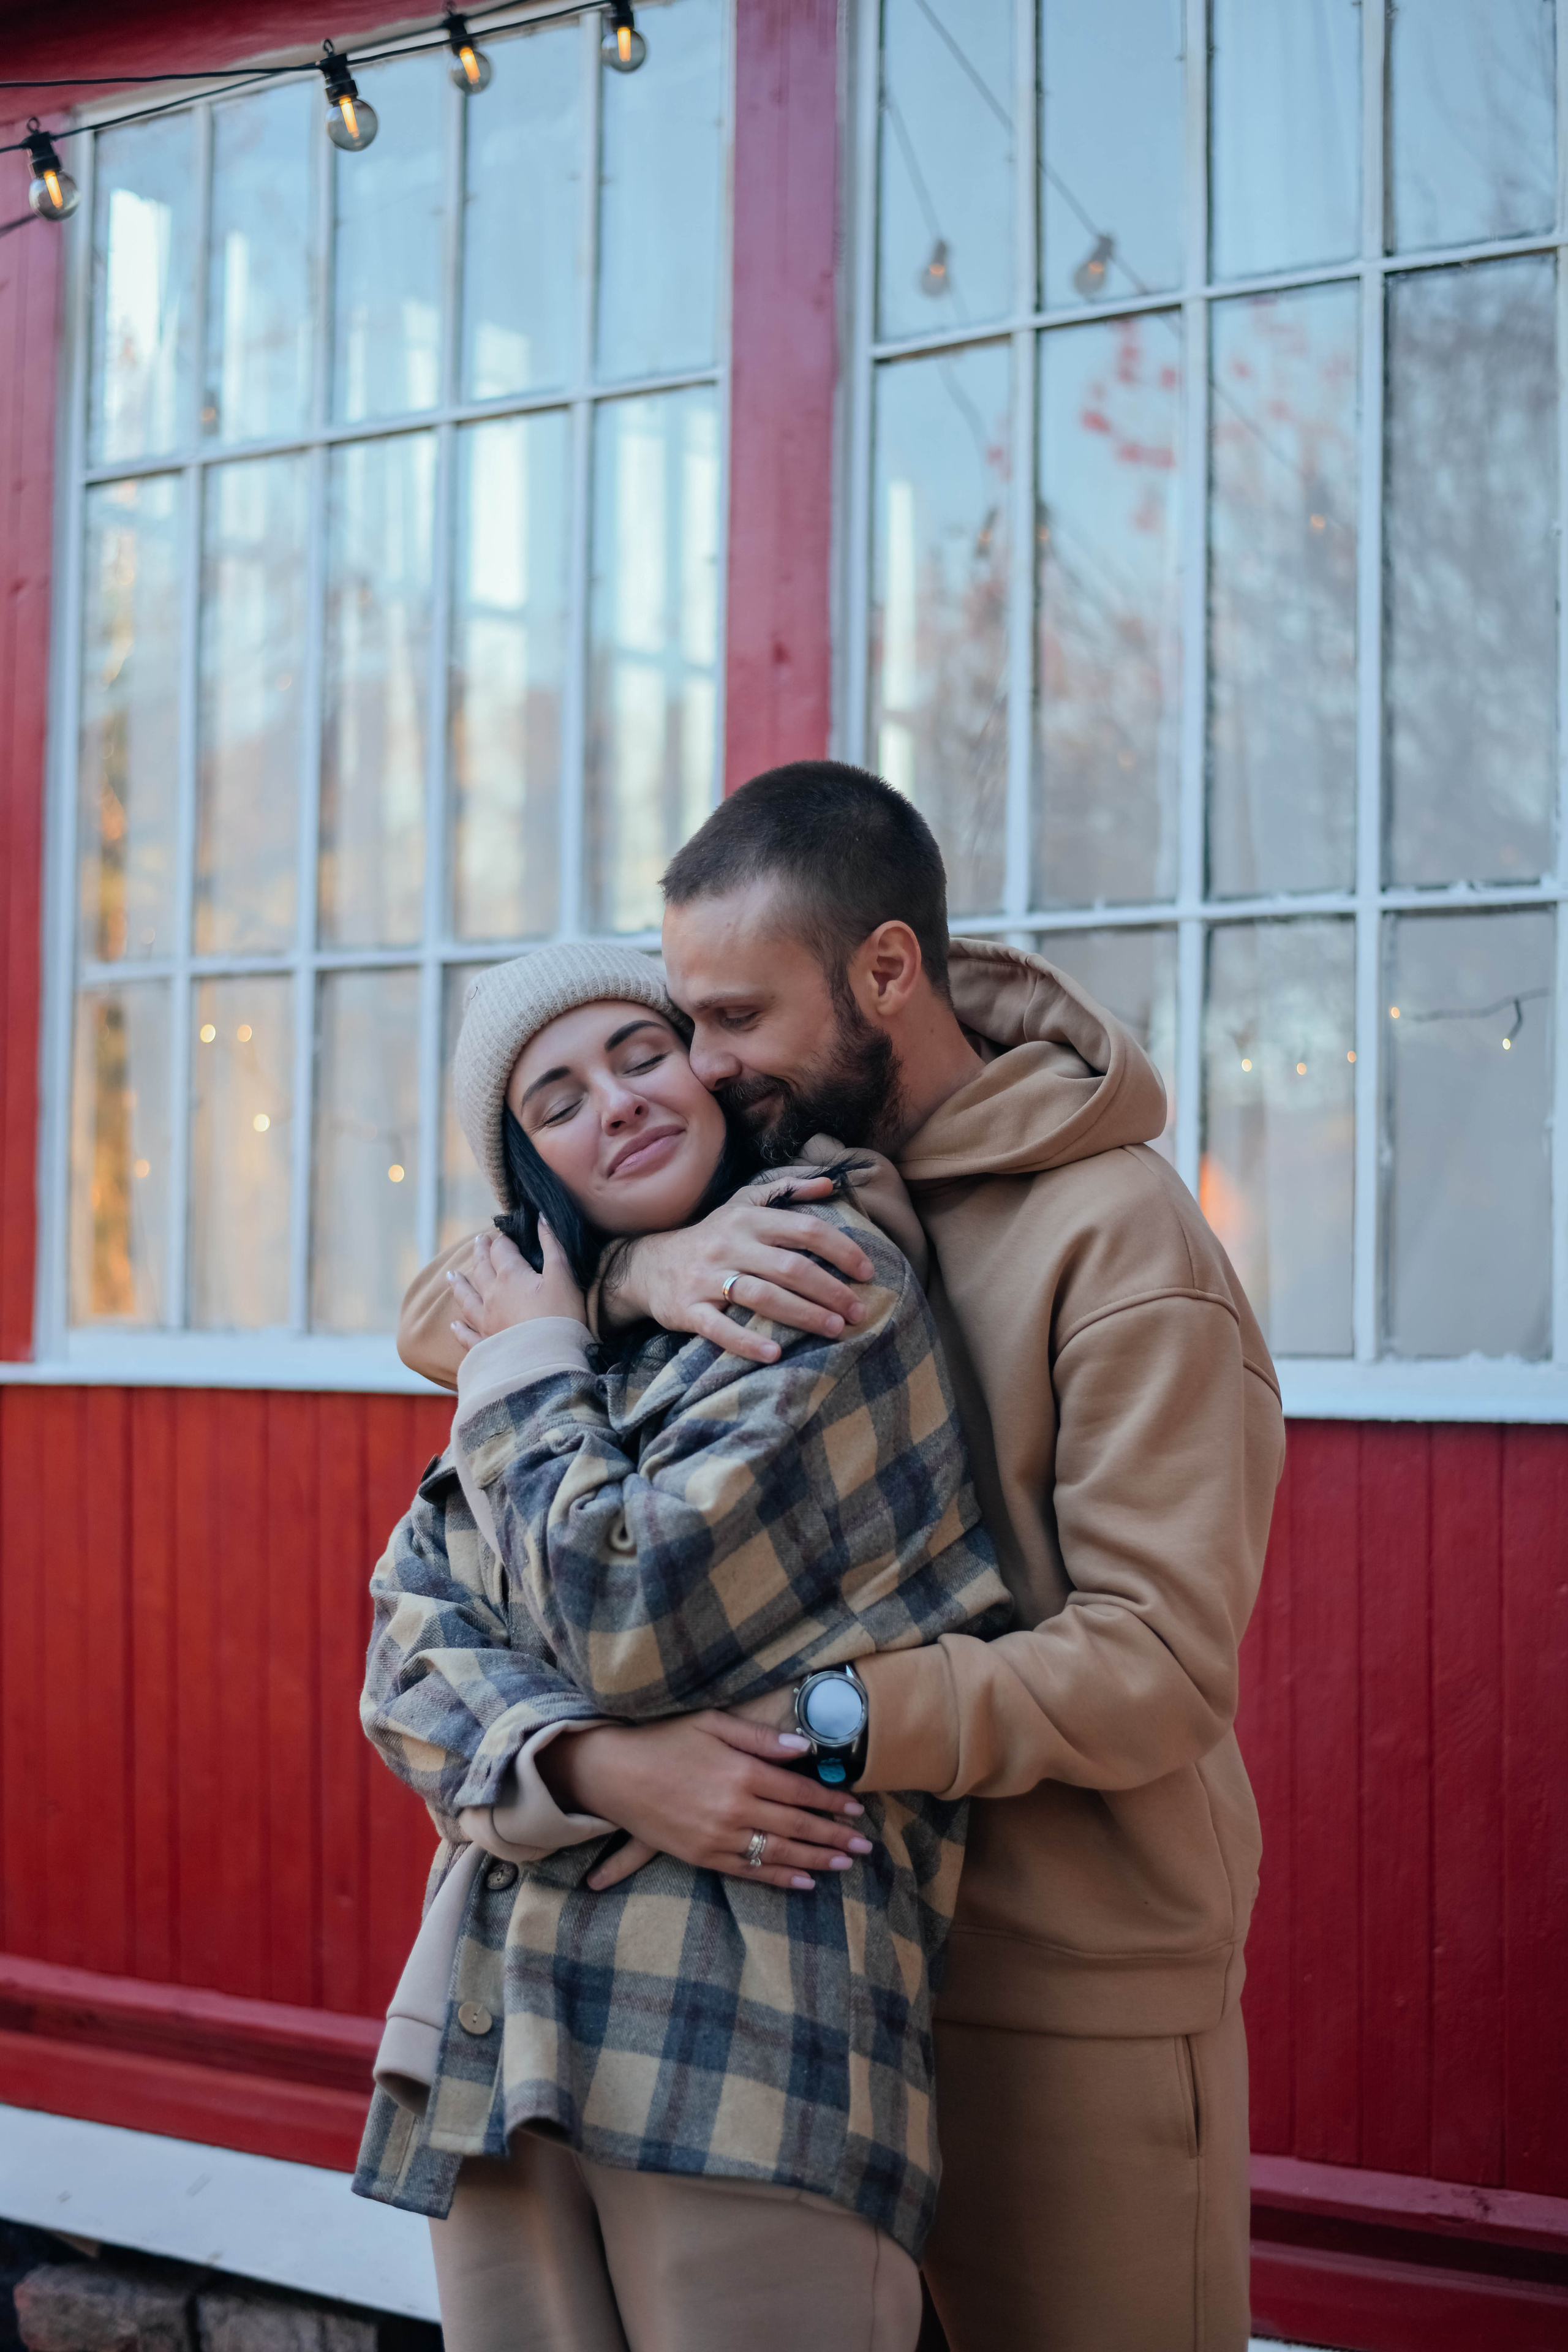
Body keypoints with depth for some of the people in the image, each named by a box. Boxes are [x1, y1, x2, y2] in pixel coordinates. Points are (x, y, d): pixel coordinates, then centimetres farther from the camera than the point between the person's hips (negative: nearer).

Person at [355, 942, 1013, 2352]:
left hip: (743, 2023, -6)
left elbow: (626, 1613, -14)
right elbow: (409, 1636, 6)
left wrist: (532, 1373, 2)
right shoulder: (573, 1322, 18)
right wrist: (587, 1763, -14)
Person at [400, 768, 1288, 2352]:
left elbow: (1154, 1669, -21)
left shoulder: (1120, 1240, -15)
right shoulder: (771, 1180, 5)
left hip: (1074, 1996, -5)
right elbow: (439, 1317, 0)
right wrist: (638, 1266, -22)